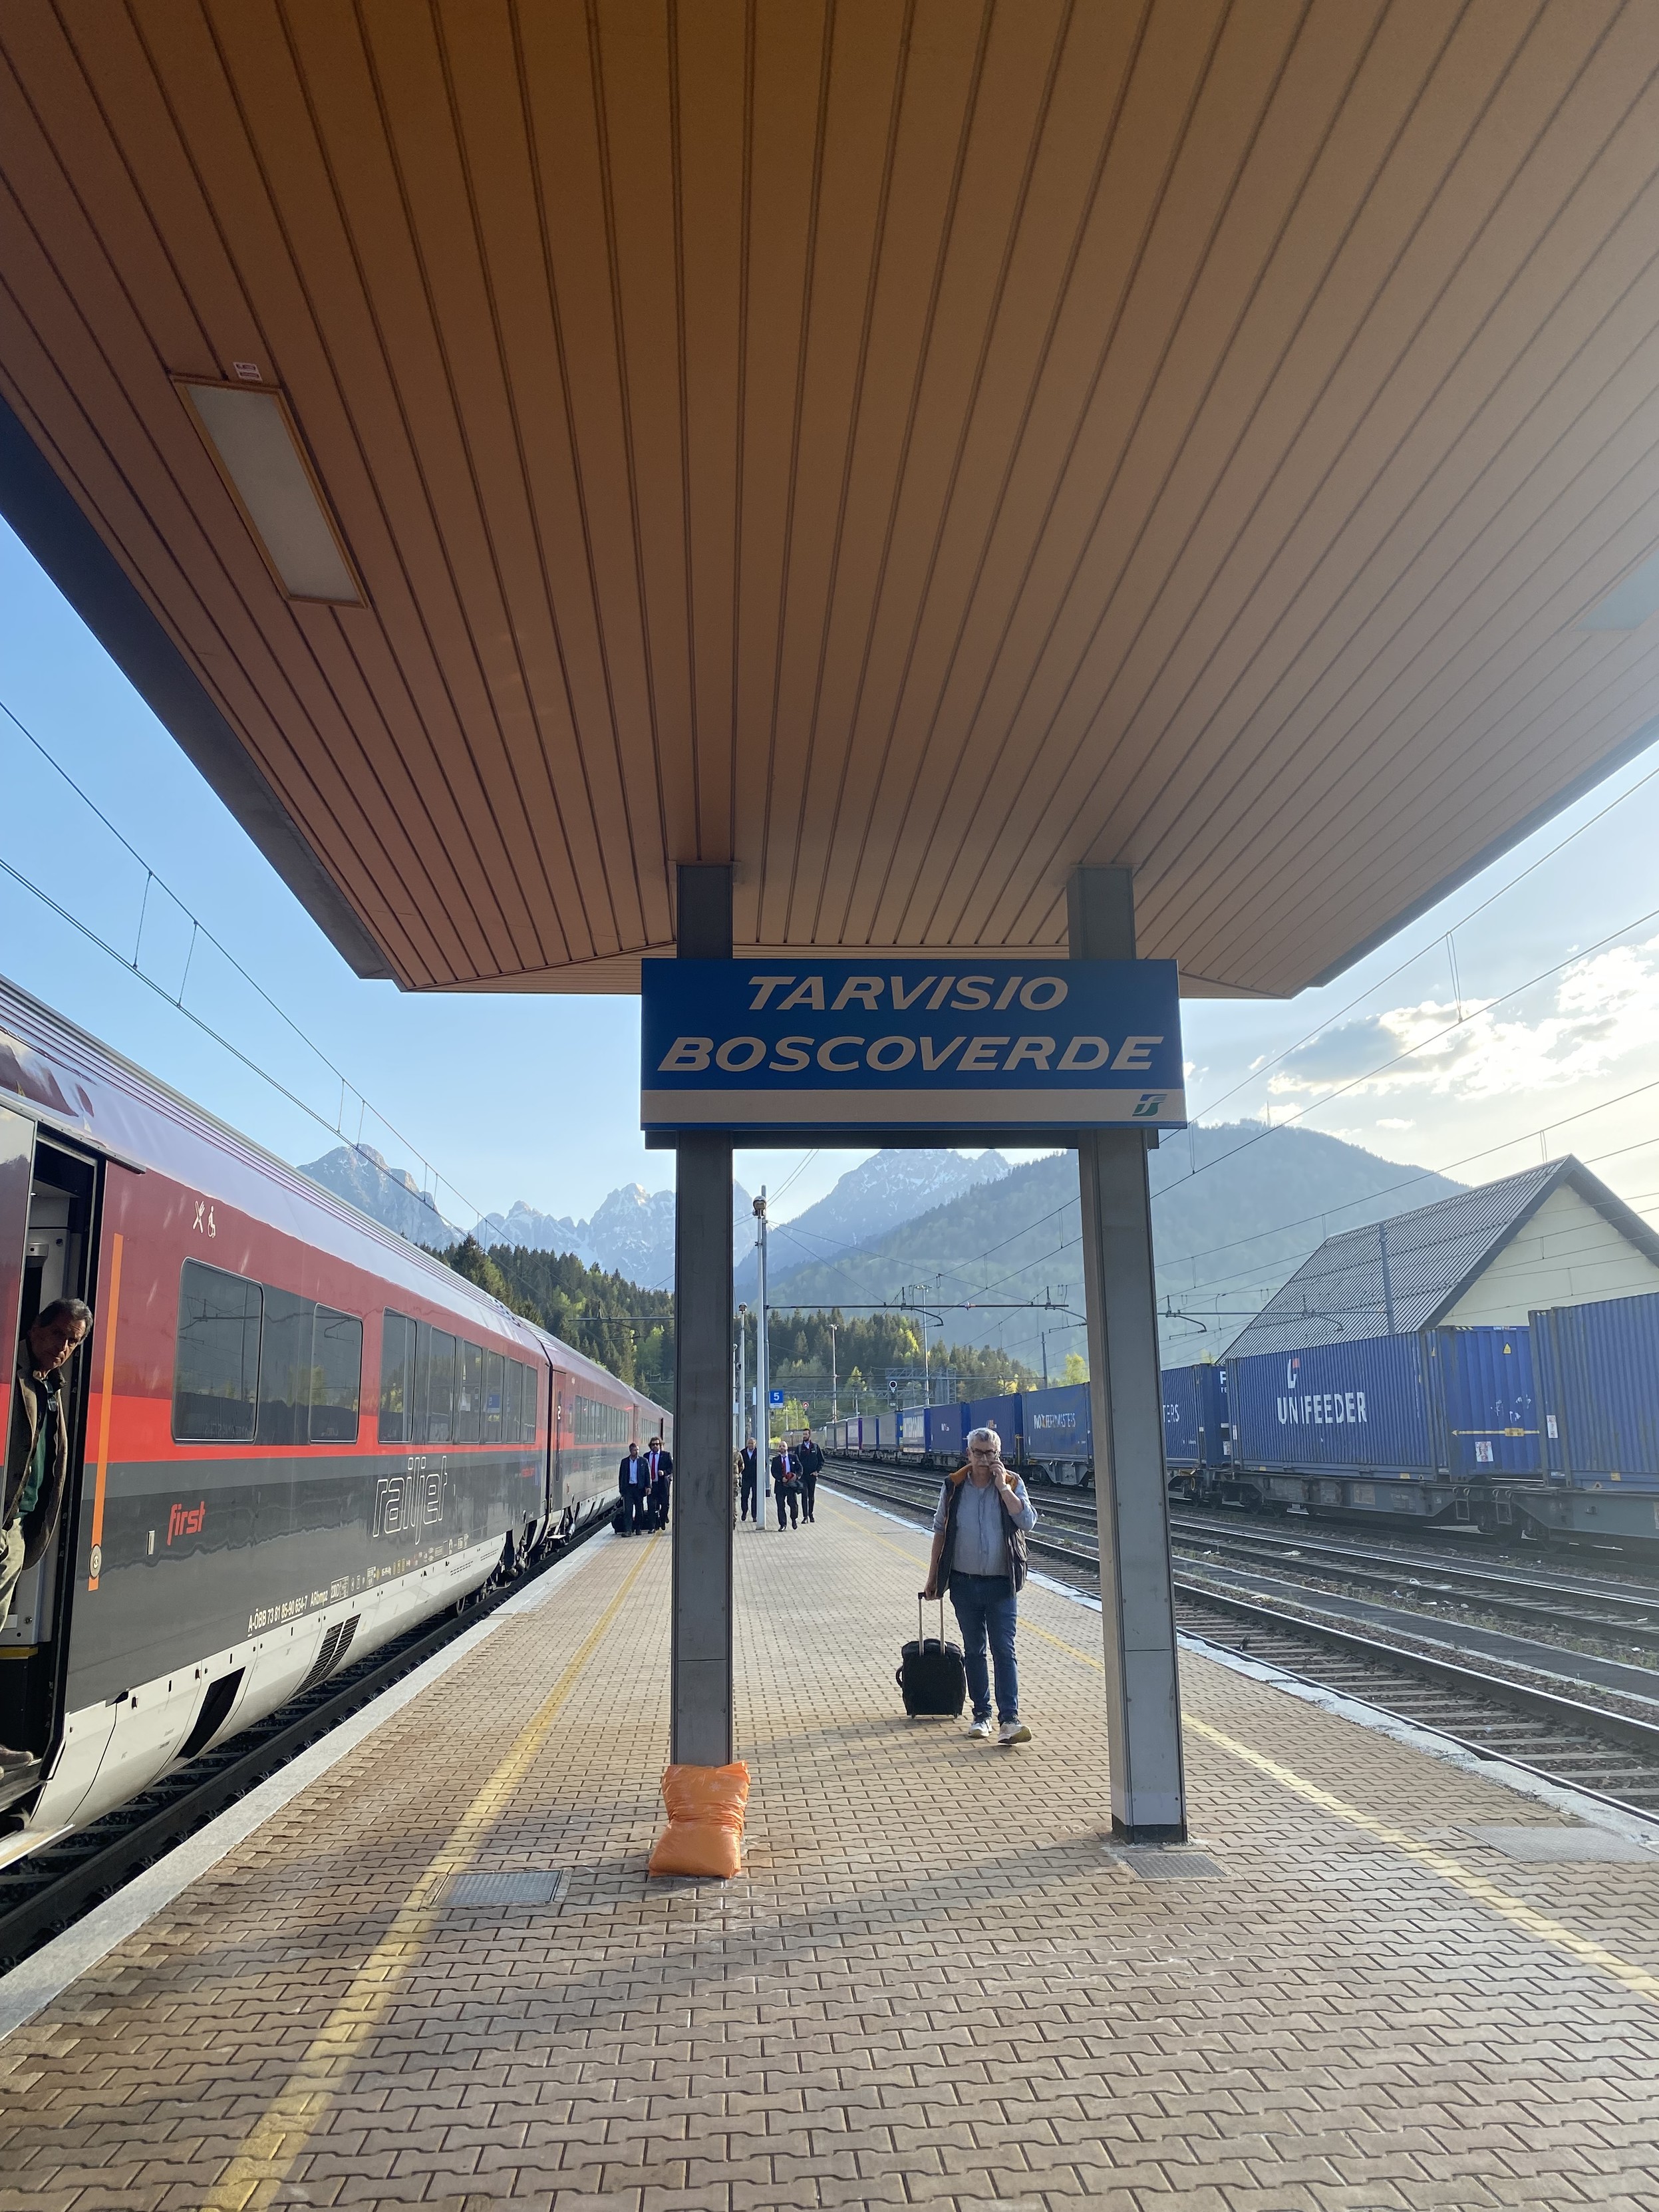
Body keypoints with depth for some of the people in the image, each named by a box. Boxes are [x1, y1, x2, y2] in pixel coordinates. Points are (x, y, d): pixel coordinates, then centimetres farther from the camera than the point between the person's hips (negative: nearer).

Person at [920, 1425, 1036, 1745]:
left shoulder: (1012, 1484, -1)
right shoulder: (953, 1486, 1)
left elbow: (1028, 1521, -15)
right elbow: (940, 1531, 9)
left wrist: (1003, 1488, -17)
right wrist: (933, 1576, 10)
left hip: (1001, 1584, -2)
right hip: (964, 1583, 2)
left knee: (1004, 1651, -6)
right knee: (973, 1651, 10)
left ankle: (1010, 1719, -7)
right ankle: (981, 1715, 21)